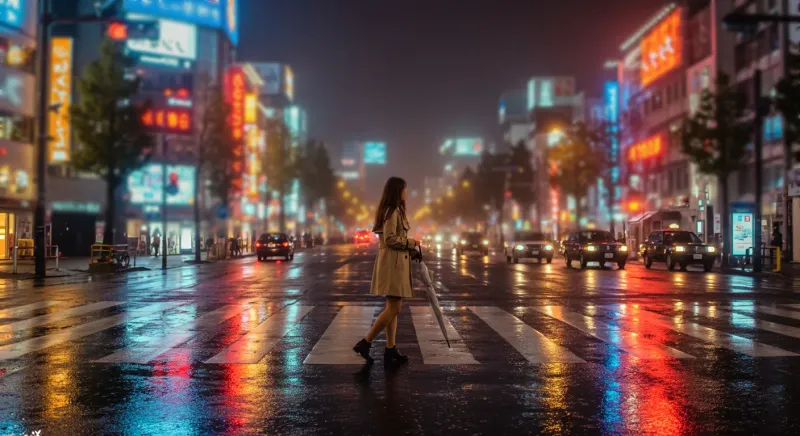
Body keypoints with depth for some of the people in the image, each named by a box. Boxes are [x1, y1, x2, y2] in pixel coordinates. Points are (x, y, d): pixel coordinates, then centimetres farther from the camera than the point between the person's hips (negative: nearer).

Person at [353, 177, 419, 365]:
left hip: (395, 262, 11)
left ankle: (390, 349, 12)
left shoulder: (394, 210, 18)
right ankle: (365, 343, -7)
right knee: (393, 308, -10)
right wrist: (410, 243, -9)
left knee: (393, 308, 10)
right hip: (393, 262, -11)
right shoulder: (392, 211, -13)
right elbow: (390, 239, -20)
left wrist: (409, 246, 11)